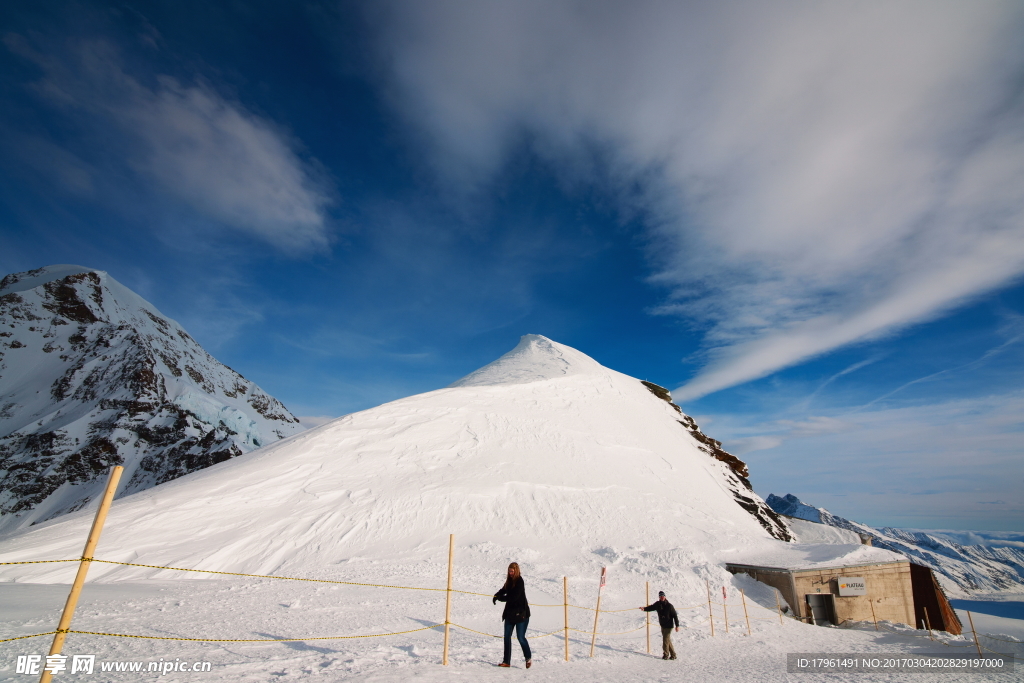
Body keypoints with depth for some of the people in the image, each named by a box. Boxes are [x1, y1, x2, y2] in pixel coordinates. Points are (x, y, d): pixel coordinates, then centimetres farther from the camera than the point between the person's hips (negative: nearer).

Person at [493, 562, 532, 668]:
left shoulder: (520, 582, -16)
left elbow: (513, 597, -22)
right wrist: (496, 596, -11)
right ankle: (506, 661, 15)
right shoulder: (509, 581, 8)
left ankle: (528, 658, 18)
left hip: (521, 613, -8)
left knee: (521, 637, -2)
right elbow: (503, 590, 10)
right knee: (507, 637, 7)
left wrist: (500, 597, -18)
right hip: (510, 613, 8)